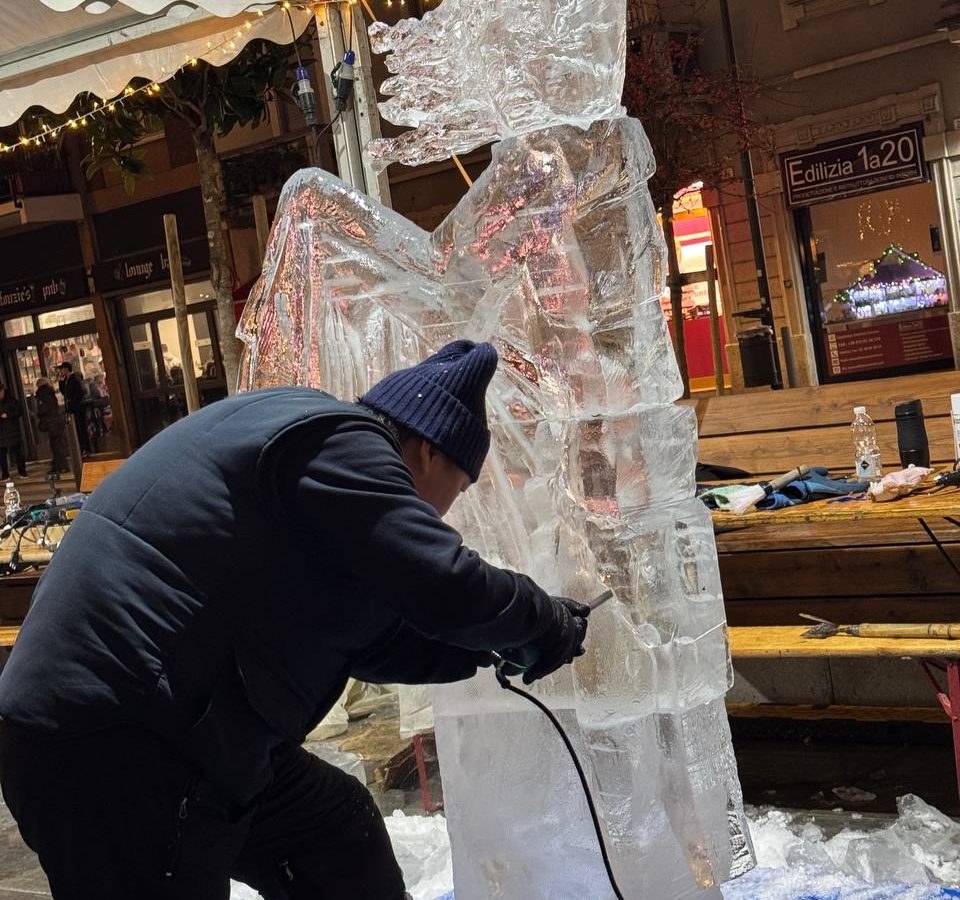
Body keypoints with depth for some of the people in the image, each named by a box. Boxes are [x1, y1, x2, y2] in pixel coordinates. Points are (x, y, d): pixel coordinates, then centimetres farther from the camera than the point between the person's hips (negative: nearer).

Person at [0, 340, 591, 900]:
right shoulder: (338, 443, -15)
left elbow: (370, 639, 19)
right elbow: (447, 589, -21)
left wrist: (489, 647, 17)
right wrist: (549, 622, -2)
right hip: (105, 747, -10)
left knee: (339, 829, 18)